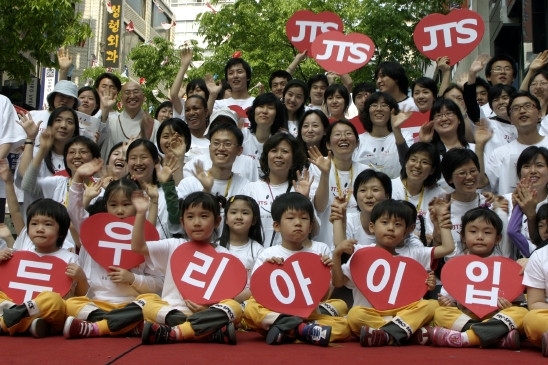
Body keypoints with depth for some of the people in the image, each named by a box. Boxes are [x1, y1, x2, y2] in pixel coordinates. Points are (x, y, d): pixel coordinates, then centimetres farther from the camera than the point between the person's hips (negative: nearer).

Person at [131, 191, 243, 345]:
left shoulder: (223, 255, 6)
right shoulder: (173, 246, 11)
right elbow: (137, 246, 4)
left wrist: (208, 308, -17)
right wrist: (141, 214, -5)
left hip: (206, 314, 0)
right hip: (169, 311, 1)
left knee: (234, 307, -28)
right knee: (149, 306, -28)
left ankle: (171, 333, -35)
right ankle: (212, 330, -32)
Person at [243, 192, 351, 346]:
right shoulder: (268, 255, 3)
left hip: (307, 315, 2)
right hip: (272, 312, -2)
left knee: (343, 325, -20)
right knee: (251, 308, -31)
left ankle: (287, 331, -33)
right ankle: (305, 330, -37)